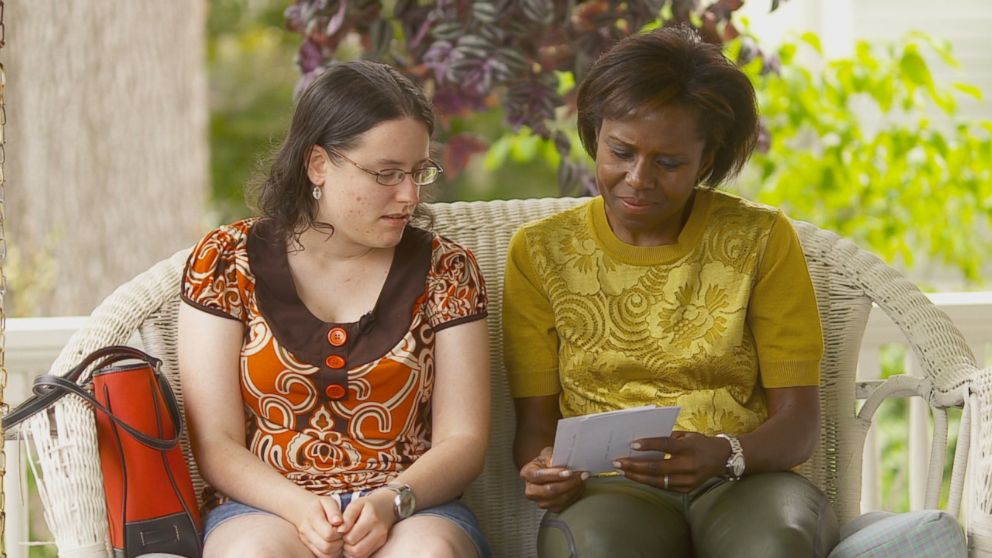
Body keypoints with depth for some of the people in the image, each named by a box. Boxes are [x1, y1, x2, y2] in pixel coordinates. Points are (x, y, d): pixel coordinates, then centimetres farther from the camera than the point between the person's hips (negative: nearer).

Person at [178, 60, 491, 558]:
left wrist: (392, 502, -17)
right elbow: (215, 443, 0)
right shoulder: (226, 263, 4)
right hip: (267, 506, -1)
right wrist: (299, 506, -19)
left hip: (410, 509, 1)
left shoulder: (444, 269, 9)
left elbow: (463, 440, 4)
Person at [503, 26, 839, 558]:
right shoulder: (541, 251, 10)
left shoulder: (762, 240, 7)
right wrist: (543, 468, -17)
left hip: (746, 479, 0)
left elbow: (798, 420, 2)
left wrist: (723, 455, -21)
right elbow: (534, 424, 8)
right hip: (608, 491, 0)